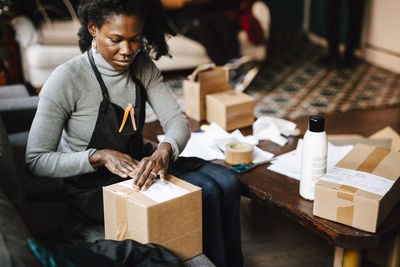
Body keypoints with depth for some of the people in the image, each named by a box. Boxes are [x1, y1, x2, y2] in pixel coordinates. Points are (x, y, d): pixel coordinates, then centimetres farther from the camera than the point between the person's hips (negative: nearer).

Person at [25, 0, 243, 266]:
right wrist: (100, 156, -29)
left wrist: (164, 151, -30)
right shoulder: (66, 80, -20)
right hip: (93, 184, -6)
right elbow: (36, 161, -18)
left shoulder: (143, 67, -3)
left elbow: (177, 119, -7)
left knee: (227, 182, -10)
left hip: (139, 164, 6)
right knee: (204, 194, -21)